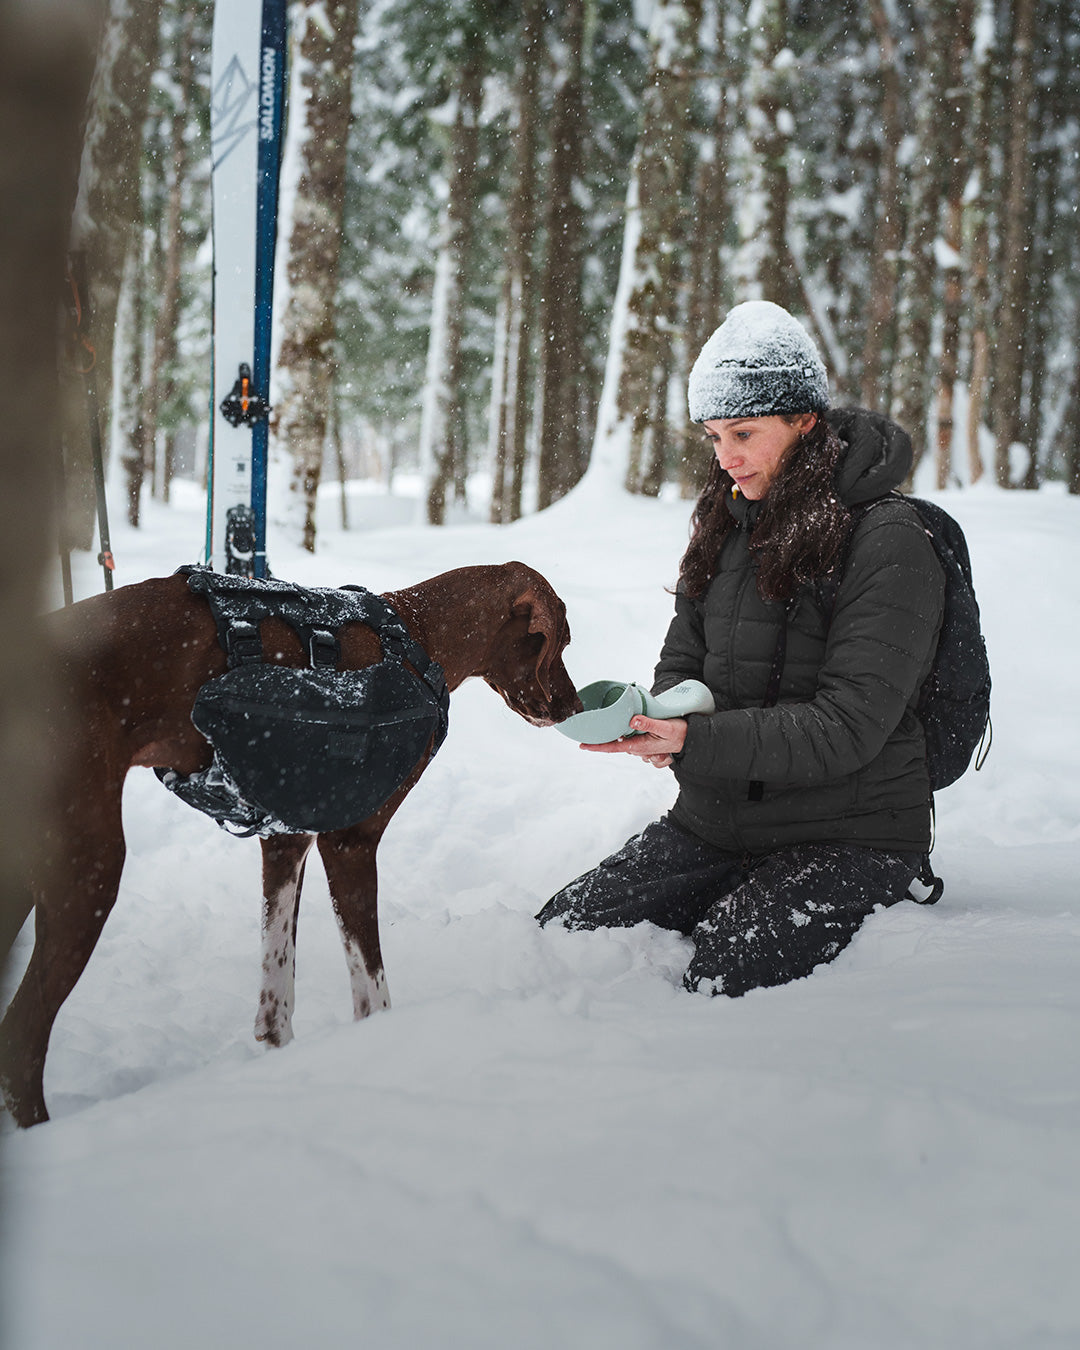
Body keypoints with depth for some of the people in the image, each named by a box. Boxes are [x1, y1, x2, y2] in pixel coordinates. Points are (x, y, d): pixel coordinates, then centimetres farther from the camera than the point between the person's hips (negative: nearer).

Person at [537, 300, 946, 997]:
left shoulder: (889, 542, -13)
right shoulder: (730, 521, 10)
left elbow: (847, 727, -19)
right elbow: (682, 660, 14)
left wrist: (695, 742, -28)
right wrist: (667, 718, -11)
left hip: (845, 835, -6)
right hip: (714, 822, 7)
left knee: (714, 987, -26)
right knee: (561, 930, -8)